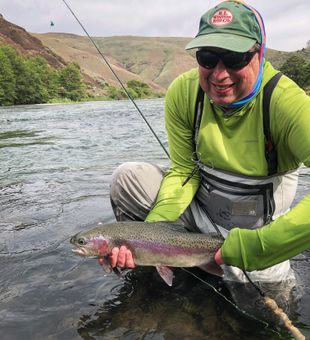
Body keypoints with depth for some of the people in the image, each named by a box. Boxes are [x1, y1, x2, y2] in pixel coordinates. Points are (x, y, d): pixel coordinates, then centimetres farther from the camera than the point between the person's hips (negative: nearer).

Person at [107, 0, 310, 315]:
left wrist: (260, 244, -41)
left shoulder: (284, 100, -28)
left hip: (257, 225, -2)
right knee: (126, 177, -14)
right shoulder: (183, 92, -15)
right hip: (199, 205, 3)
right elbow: (184, 171, -12)